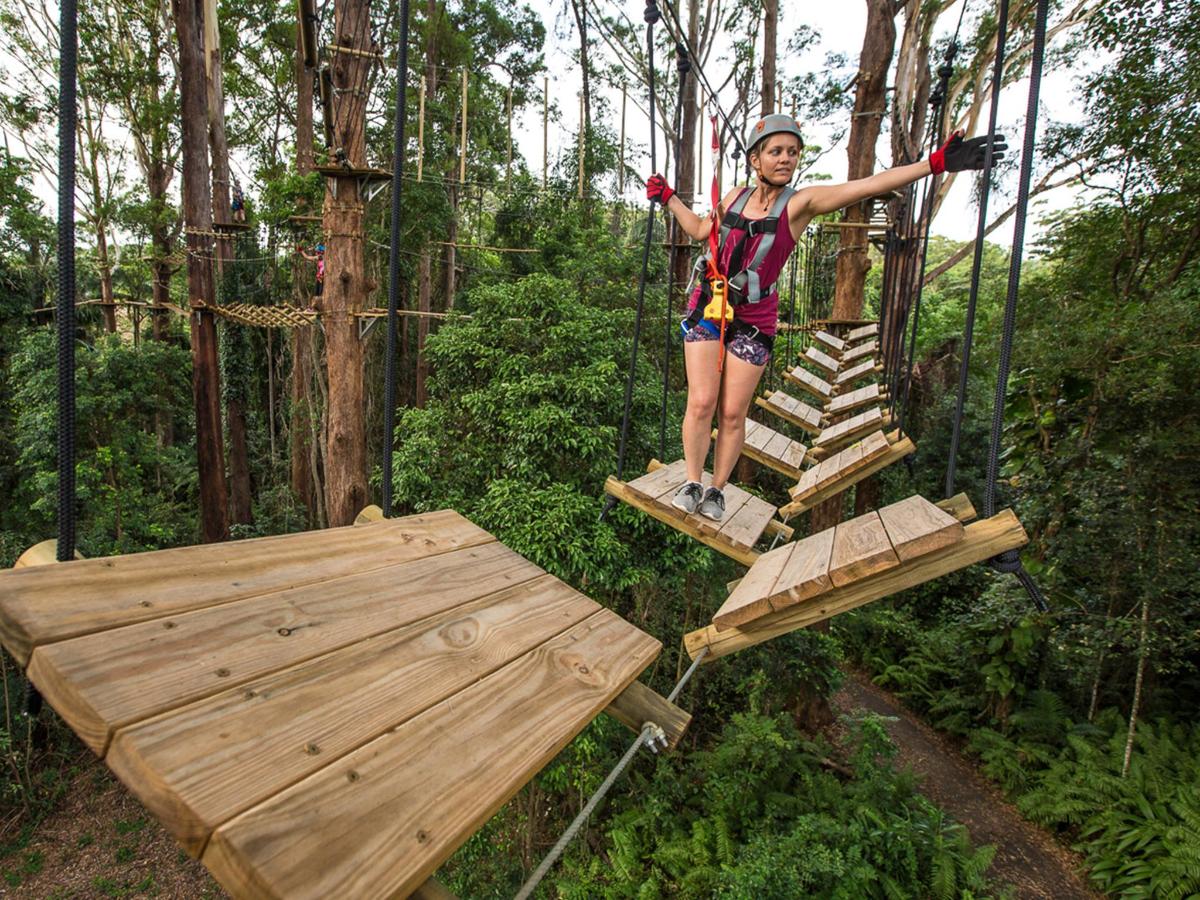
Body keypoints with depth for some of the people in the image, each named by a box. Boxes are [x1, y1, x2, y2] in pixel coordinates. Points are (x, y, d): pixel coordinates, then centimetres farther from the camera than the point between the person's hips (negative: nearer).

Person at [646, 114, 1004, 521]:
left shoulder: (800, 204, -6)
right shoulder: (735, 197, 4)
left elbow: (867, 185, -17)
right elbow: (700, 230, 22)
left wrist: (936, 163, -24)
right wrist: (667, 197, 24)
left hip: (753, 320, -2)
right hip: (708, 307, 2)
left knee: (733, 412, 1)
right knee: (701, 402, -7)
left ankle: (717, 490, 17)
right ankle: (692, 484, 9)